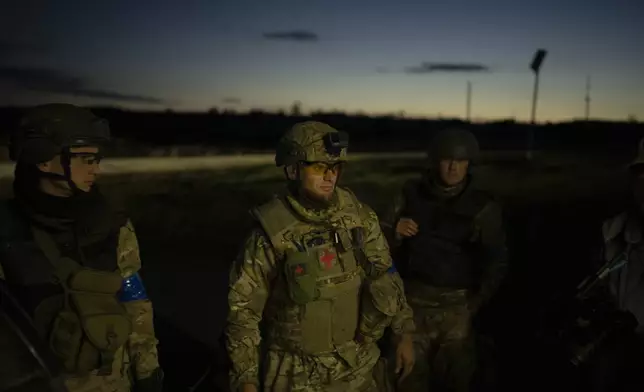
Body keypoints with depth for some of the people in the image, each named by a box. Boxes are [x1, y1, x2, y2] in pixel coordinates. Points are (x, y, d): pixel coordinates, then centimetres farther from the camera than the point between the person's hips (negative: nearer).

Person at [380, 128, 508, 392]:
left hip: (455, 307, 0)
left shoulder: (482, 206, -2)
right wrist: (395, 234, -14)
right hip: (412, 301, 1)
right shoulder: (411, 194, 2)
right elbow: (382, 245, 6)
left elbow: (496, 260, 1)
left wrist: (476, 302, -3)